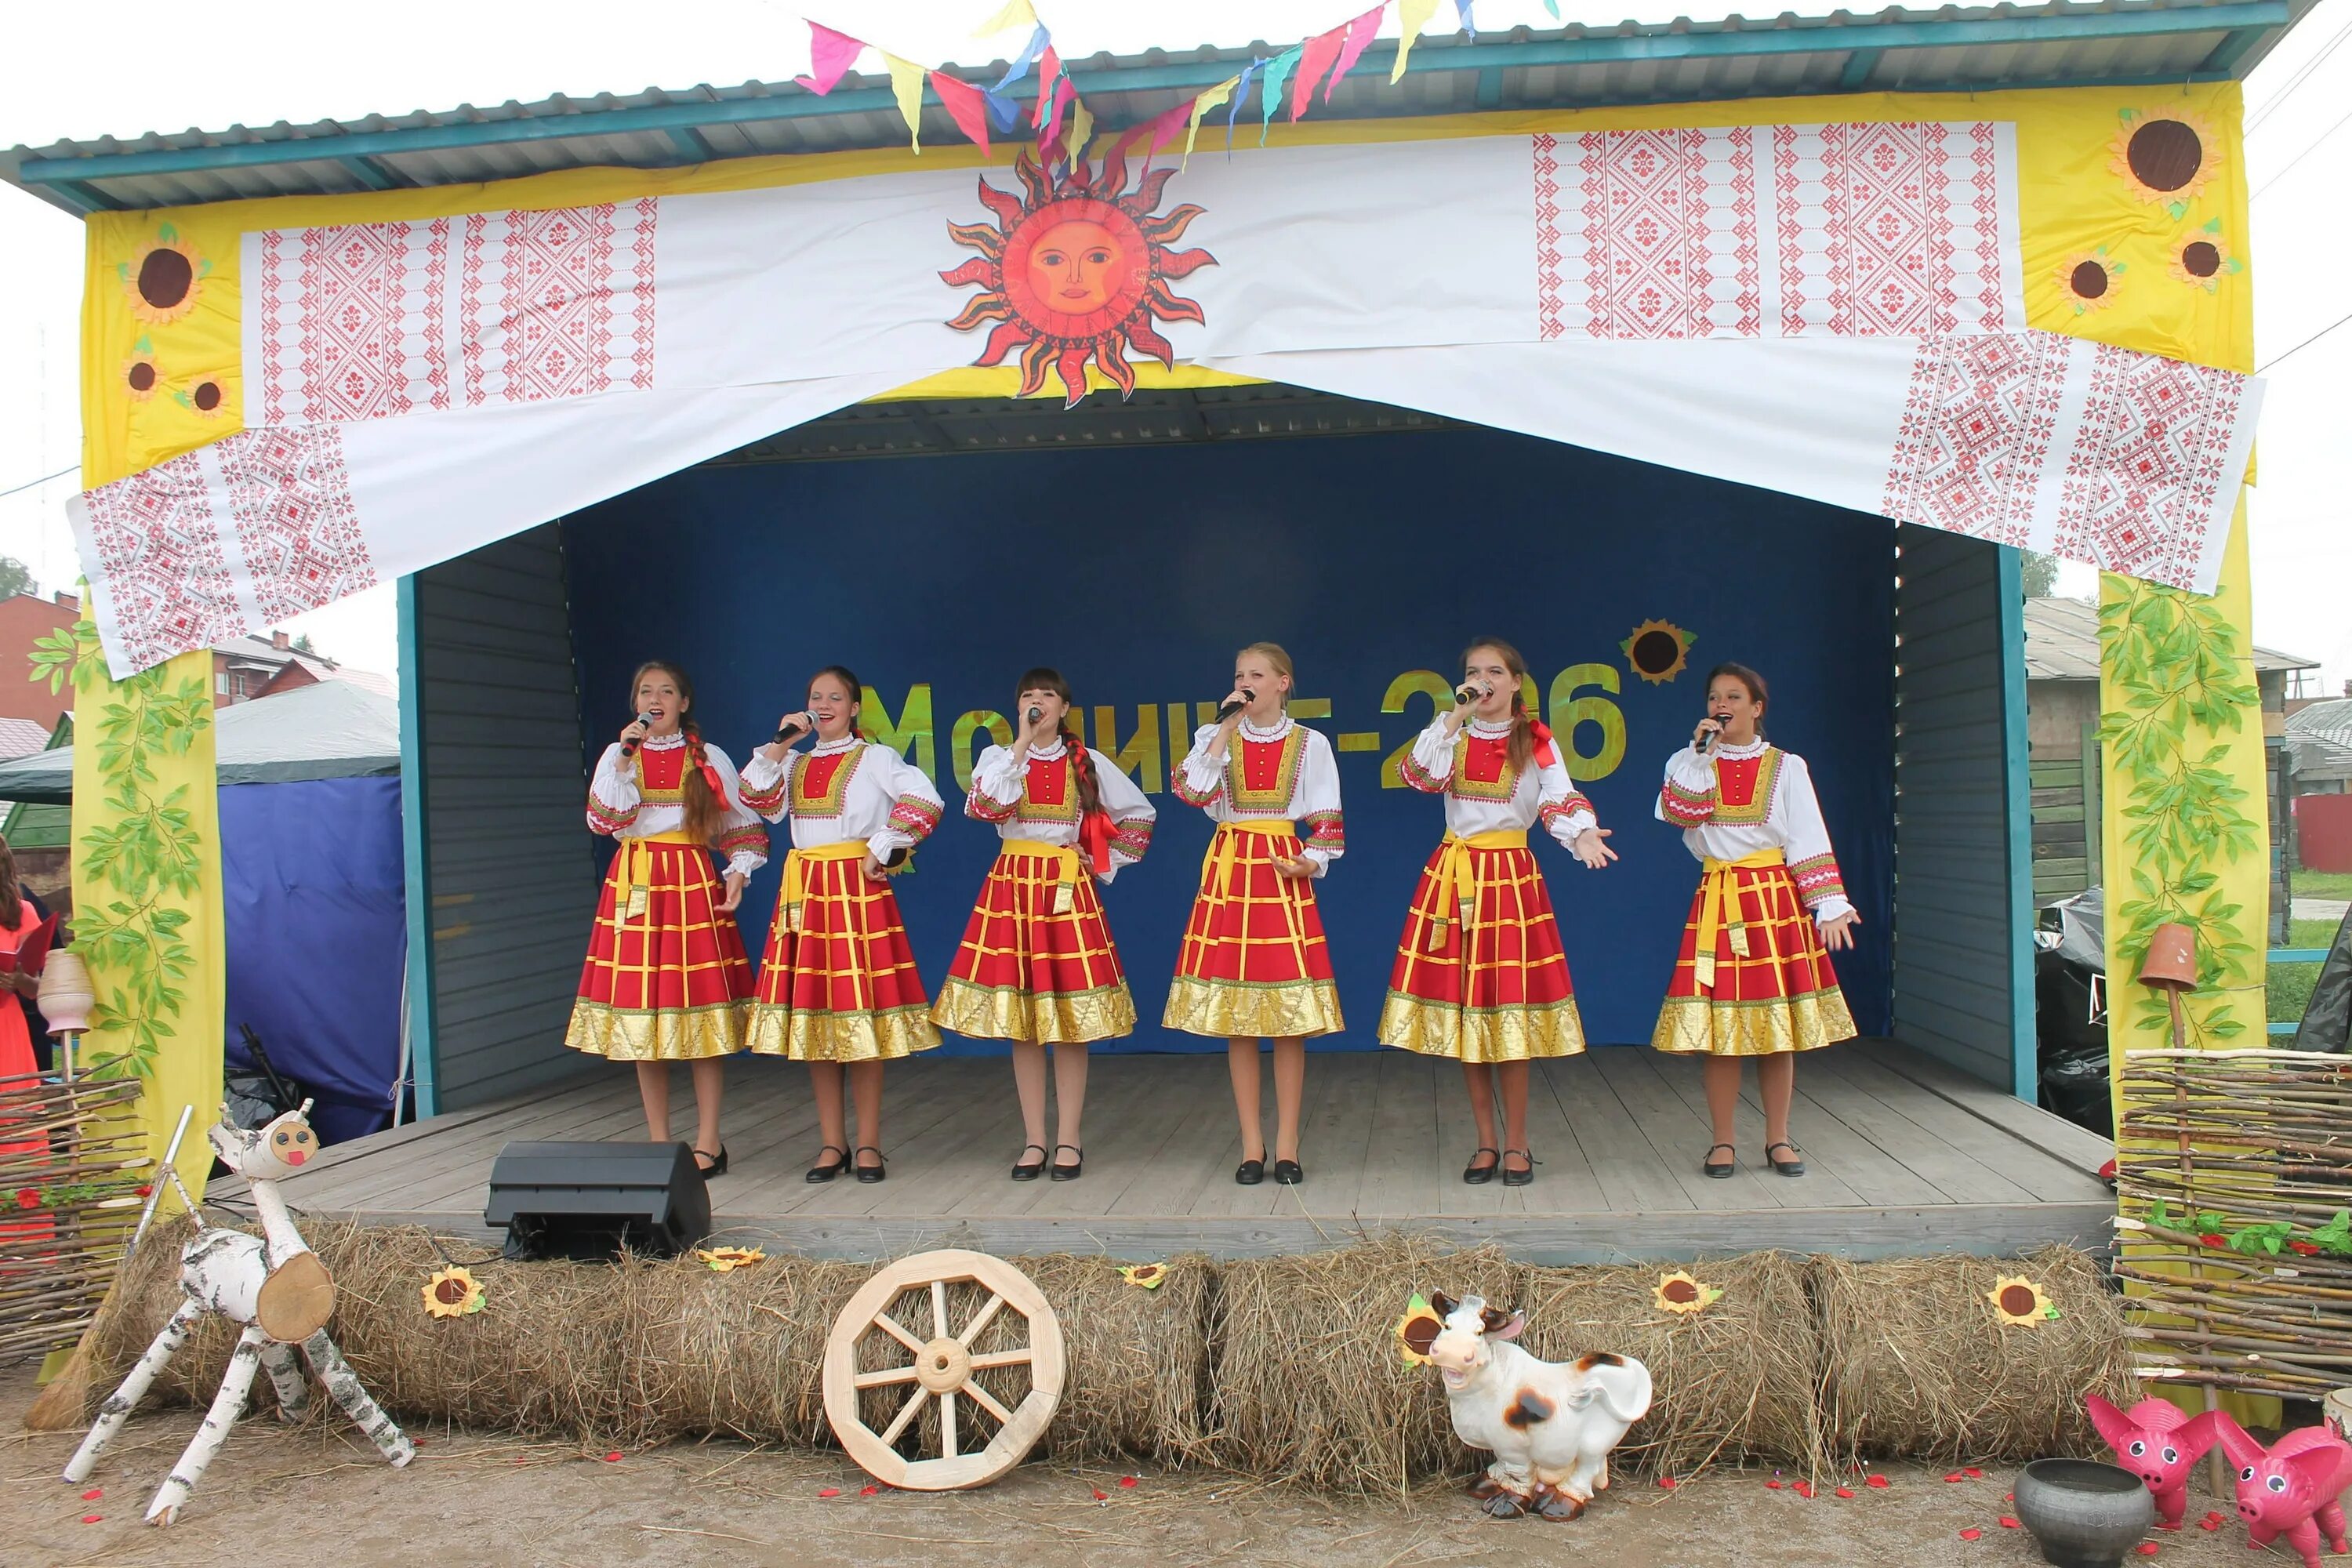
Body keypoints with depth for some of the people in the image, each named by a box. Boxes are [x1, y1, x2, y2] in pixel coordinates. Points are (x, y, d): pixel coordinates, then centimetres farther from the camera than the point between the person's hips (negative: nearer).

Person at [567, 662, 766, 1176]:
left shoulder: (708, 758, 8)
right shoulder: (618, 755, 12)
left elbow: (744, 827, 8)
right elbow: (603, 821, -4)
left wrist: (738, 873, -8)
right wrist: (625, 759, -10)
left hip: (692, 882, -2)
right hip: (634, 883, 2)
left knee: (701, 1010, -5)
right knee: (641, 1013, 2)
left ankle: (708, 1143, 1)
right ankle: (658, 1142, 11)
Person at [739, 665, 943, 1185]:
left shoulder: (874, 758, 0)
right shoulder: (796, 763, 17)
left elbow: (925, 801, -14)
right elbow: (758, 799, -1)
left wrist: (882, 850, -13)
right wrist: (780, 743, -1)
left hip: (857, 889, -5)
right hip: (805, 892, 5)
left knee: (861, 1014, -4)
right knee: (813, 1014, 5)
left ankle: (868, 1144, 5)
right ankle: (833, 1143, 13)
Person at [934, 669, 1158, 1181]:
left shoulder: (1088, 762, 6)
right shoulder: (999, 756, 5)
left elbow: (1140, 814, 16)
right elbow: (986, 804, -17)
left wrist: (1102, 865, 10)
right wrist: (1023, 742, -15)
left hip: (1068, 889, 0)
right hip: (1012, 886, 1)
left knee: (1071, 1021, -1)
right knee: (1019, 1020, 2)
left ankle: (1068, 1141, 8)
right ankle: (1034, 1140, 11)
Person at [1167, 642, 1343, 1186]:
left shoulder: (1310, 744, 7)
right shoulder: (1215, 736, 9)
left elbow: (1327, 820, 7)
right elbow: (1192, 790, -10)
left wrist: (1313, 861, -10)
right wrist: (1227, 728, -9)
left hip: (1284, 875, -1)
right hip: (1230, 871, 1)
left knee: (1290, 1016, -2)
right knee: (1236, 1018, 2)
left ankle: (1286, 1145, 7)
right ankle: (1252, 1146, 10)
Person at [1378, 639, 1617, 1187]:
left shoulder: (1536, 742, 2)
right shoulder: (1454, 736, 9)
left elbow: (1560, 797, -13)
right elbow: (1422, 775, -10)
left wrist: (1582, 835, -33)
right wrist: (1455, 716, -12)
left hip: (1512, 876, -2)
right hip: (1453, 874, 3)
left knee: (1510, 1008, -3)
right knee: (1463, 1005, 3)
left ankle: (1516, 1144, 10)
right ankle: (1486, 1142, 15)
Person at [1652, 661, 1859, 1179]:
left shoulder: (1786, 767, 6)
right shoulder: (1690, 762, 8)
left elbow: (1809, 839, 0)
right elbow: (1675, 810, -12)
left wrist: (1829, 905, -7)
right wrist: (1700, 752, -12)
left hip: (1777, 900, 0)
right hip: (1718, 900, 0)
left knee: (1778, 1025, 3)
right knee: (1719, 1027, -1)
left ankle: (1778, 1138, 14)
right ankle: (1722, 1141, 8)